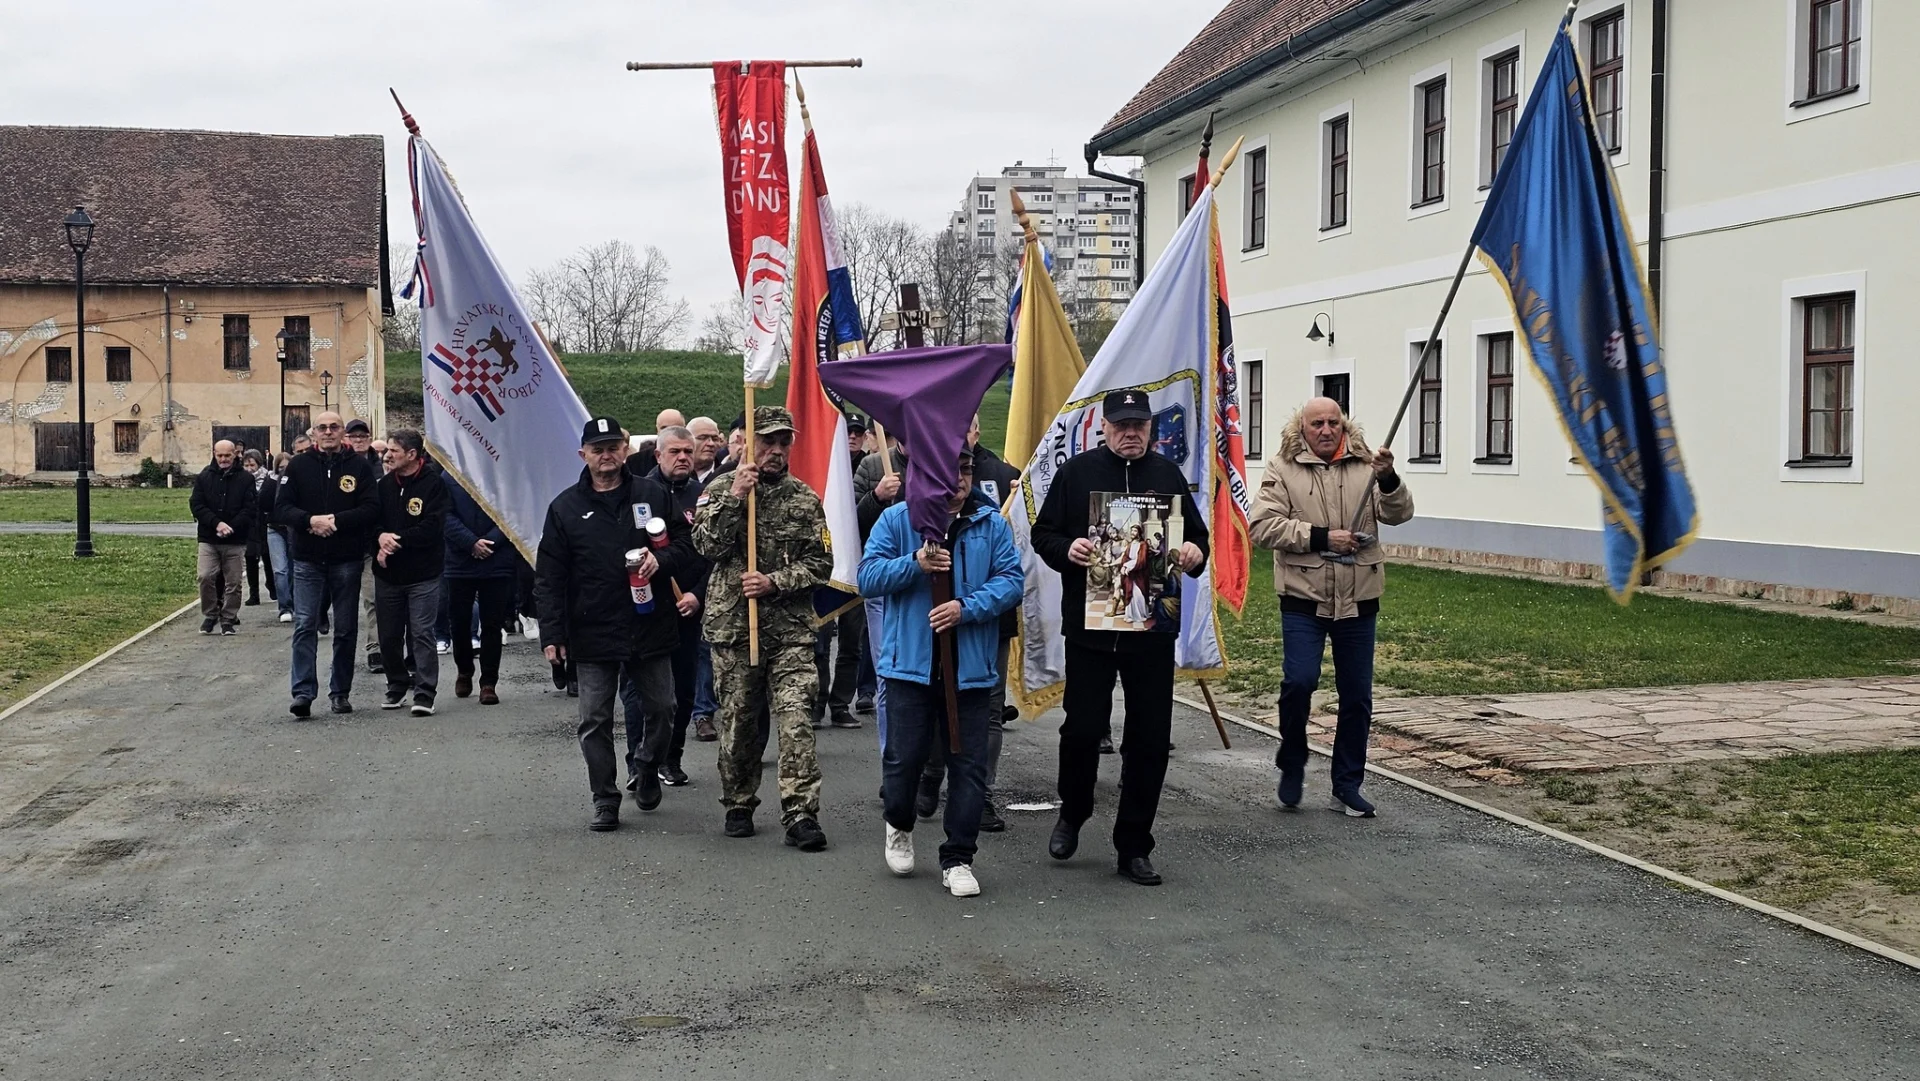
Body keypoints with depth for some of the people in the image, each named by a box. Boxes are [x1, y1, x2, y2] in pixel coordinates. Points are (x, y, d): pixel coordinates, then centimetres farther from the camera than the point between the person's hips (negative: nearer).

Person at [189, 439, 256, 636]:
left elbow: (251, 508, -4)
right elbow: (196, 505, 0)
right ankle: (210, 615, 10)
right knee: (206, 577, -7)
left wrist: (231, 527, -15)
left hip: (235, 540, -1)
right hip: (208, 539, 1)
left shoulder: (245, 479, 2)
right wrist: (216, 523, -14)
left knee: (233, 582, 2)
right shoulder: (204, 477, 6)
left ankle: (228, 619, 12)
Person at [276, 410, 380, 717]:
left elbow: (372, 509, -6)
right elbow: (281, 508, 1)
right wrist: (311, 520, -18)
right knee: (305, 626, -6)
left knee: (346, 629, 7)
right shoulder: (299, 465, 5)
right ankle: (303, 692, -6)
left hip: (347, 561, 0)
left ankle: (340, 692, 17)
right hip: (308, 561, 0)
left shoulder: (360, 466, 2)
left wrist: (336, 520, -18)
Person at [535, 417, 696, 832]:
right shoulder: (566, 507, 3)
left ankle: (647, 771, 35)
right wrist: (552, 635, -5)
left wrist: (660, 560, -15)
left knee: (661, 709, 10)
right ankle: (605, 801, 13)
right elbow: (549, 578, 2)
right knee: (595, 721, 2)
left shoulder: (653, 495, 5)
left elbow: (685, 546, 8)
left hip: (650, 625, 1)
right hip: (592, 632, -1)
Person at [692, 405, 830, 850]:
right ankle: (739, 805, 25)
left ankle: (801, 815, -8)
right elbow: (707, 545, -7)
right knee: (737, 721, 9)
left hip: (791, 630, 0)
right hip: (732, 626, 0)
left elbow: (820, 562, 3)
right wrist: (734, 498, -14)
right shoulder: (719, 491, 7)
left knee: (795, 720, -9)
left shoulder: (804, 499, 7)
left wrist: (774, 582, -11)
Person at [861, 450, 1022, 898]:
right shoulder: (897, 520, 2)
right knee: (904, 755, 3)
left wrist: (967, 607, -16)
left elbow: (1011, 580, -2)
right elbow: (868, 577, -2)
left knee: (969, 763, 3)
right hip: (911, 660, -1)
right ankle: (899, 825, 34)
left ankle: (958, 858, 14)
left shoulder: (991, 524, 4)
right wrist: (915, 563, -18)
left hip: (971, 664, 1)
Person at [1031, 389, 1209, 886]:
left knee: (1150, 740, 4)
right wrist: (1067, 549, -17)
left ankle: (1134, 846, 16)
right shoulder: (1076, 472, 2)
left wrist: (1195, 551, -6)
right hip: (1089, 626, -2)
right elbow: (1043, 534, 4)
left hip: (1153, 630, 3)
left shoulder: (1168, 475, 10)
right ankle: (1072, 816, 28)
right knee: (1082, 729, -1)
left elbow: (1198, 534, 17)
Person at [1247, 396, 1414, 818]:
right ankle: (1292, 764, 9)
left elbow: (1399, 514, -2)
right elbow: (1262, 526, -10)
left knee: (1357, 697, 7)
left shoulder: (1365, 466, 6)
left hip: (1359, 601, 3)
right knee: (1299, 681, -16)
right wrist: (1321, 537, -16)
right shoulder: (1283, 469, -1)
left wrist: (1388, 480, -22)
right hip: (1303, 599, -3)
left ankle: (1347, 786, 20)